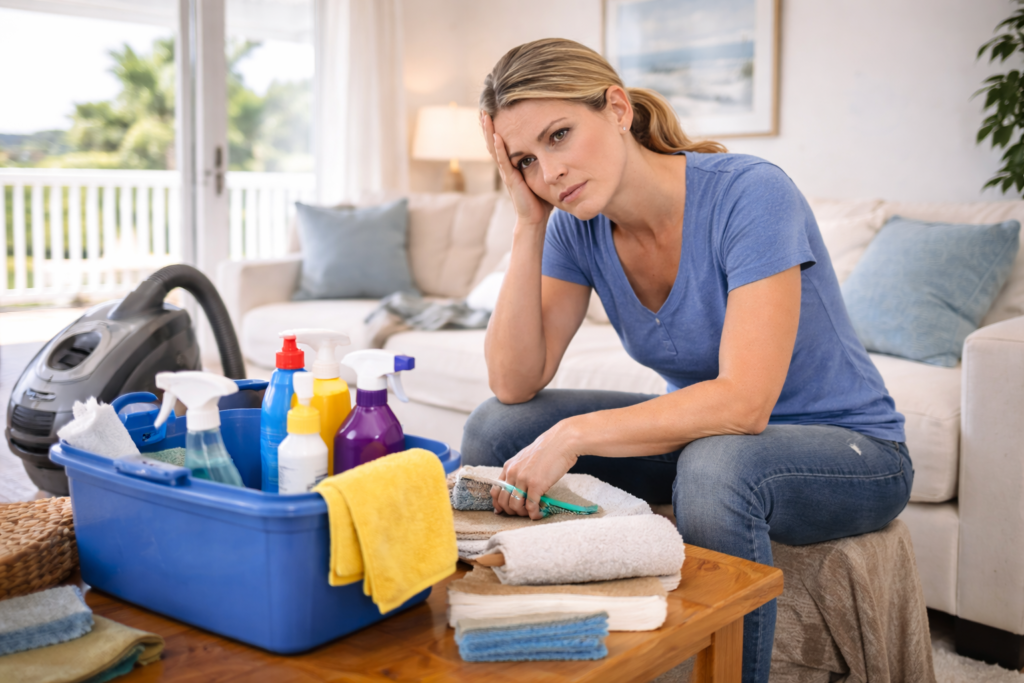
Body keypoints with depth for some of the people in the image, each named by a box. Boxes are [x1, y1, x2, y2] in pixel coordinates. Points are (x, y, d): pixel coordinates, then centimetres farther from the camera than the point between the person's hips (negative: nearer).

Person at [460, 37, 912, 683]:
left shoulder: (750, 193, -26)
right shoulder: (577, 225, -7)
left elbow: (744, 403, -33)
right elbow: (514, 385, -13)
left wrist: (571, 435, -33)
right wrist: (530, 225, -19)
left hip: (848, 446, -5)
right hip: (699, 432, 6)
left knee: (716, 464, -38)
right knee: (495, 429, -7)